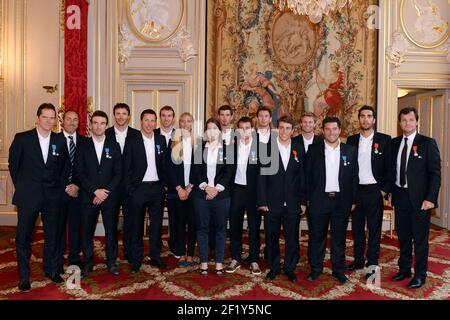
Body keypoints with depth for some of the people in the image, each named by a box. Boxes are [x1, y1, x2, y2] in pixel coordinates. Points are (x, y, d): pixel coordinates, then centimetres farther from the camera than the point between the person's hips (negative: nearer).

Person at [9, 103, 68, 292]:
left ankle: (51, 270, 29)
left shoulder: (60, 141, 3)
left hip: (52, 196, 2)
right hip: (28, 197, -2)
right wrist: (21, 187, 4)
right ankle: (24, 277, 19)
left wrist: (59, 186, 8)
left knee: (52, 235, 12)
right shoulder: (22, 139, -4)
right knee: (23, 237, 5)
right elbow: (13, 165, 4)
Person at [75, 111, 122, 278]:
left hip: (110, 196, 0)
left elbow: (118, 173, 2)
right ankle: (88, 263, 22)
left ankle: (111, 261, 21)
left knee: (111, 231, 6)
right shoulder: (83, 147, 5)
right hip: (88, 197, 0)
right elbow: (79, 173, -1)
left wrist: (105, 192, -9)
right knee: (87, 231, 6)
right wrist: (95, 191, -11)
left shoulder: (114, 146, 5)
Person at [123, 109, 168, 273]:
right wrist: (130, 190, -8)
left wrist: (164, 184, 2)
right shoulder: (132, 141, -3)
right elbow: (126, 168, -3)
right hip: (139, 188, -3)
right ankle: (136, 259, 19)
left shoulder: (161, 140, 6)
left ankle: (155, 257, 24)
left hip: (157, 188, 3)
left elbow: (165, 164, 9)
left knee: (156, 224, 10)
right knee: (137, 225, 7)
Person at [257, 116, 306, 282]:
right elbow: (262, 176, -5)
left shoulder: (299, 149, 4)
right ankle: (273, 267, 28)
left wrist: (303, 201, 4)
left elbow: (302, 177, 6)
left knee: (292, 238, 9)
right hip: (272, 203, -1)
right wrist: (262, 201, -9)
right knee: (272, 237, 10)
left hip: (292, 203, 2)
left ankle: (289, 268, 27)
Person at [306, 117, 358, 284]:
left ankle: (339, 270, 24)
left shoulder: (350, 151, 3)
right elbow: (307, 176, 1)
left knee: (339, 237, 10)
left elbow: (354, 177, 5)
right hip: (319, 200, -1)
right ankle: (316, 268, 23)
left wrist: (353, 200, 2)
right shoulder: (313, 150, 0)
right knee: (317, 236, 9)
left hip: (342, 201, 1)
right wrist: (308, 199, -2)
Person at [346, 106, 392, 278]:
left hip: (374, 191, -3)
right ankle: (358, 260, 27)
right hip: (355, 191, 3)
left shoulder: (384, 140, -1)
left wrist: (385, 189, -9)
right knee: (357, 228, 13)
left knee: (374, 229, 5)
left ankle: (372, 263, 16)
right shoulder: (352, 140, 7)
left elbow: (389, 167, -3)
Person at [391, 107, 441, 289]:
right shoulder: (394, 143, 7)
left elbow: (435, 173, -9)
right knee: (403, 237, 15)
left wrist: (430, 198, -15)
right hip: (400, 196, 4)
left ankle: (420, 275, 22)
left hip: (419, 198, -4)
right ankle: (404, 269, 32)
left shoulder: (427, 143, -5)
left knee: (420, 239, 6)